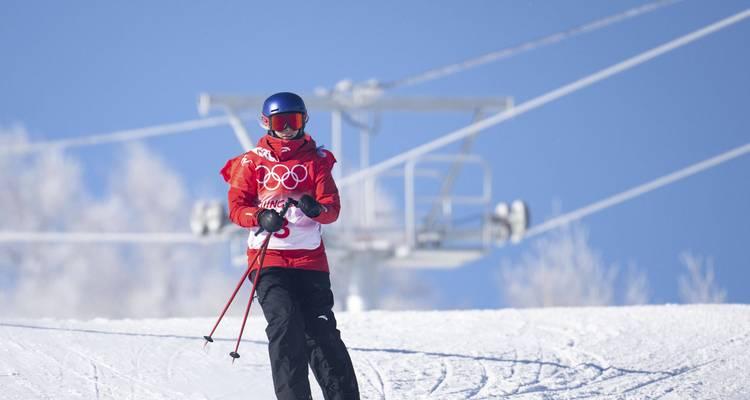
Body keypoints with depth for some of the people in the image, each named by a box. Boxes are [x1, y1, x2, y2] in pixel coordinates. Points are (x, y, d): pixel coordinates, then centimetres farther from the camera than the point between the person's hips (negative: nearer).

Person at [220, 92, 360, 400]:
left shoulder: (316, 160, 12)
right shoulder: (251, 163, 10)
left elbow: (333, 207, 4)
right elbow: (237, 207, 3)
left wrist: (317, 209, -20)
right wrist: (261, 218, -18)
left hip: (310, 259, 1)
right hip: (268, 260, -1)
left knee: (322, 331, -7)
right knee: (285, 325, -19)